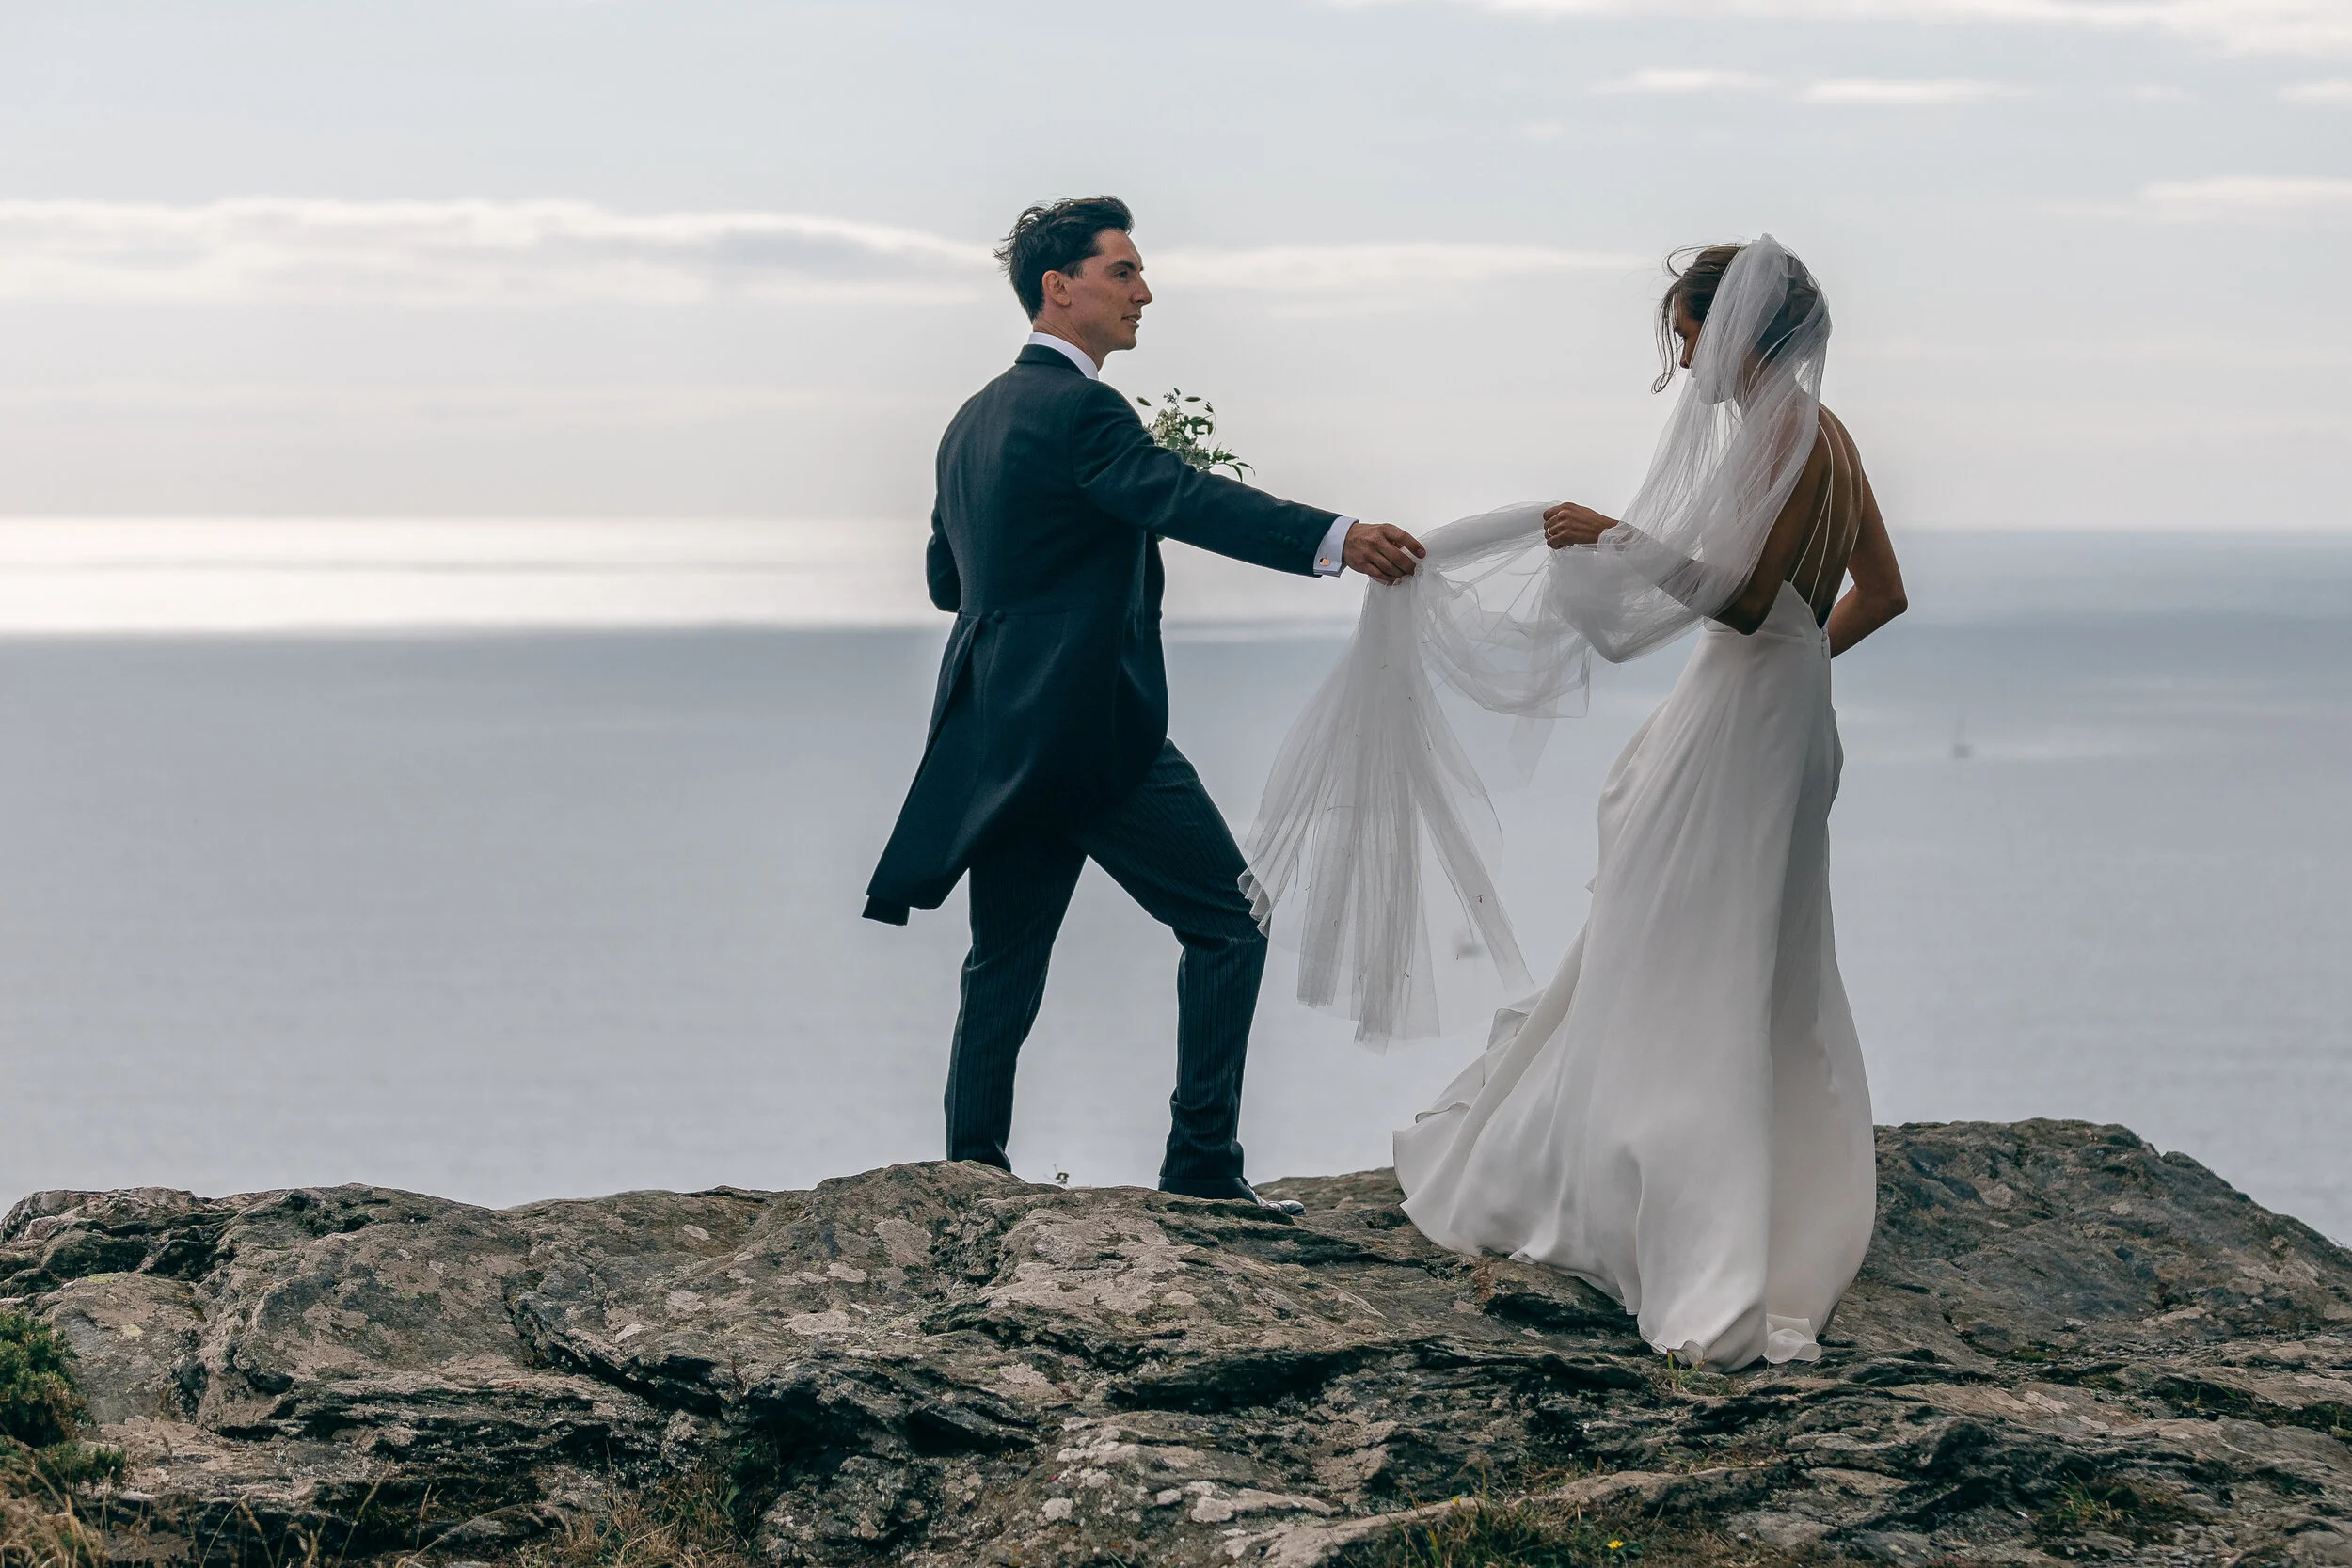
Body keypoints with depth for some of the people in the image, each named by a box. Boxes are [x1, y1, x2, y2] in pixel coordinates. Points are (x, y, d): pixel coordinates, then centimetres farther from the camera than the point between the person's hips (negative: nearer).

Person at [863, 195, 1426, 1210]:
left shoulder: (972, 421, 17)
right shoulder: (1078, 409, -12)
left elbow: (947, 579, 26)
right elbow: (1187, 499, -28)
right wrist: (1336, 539, -40)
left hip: (997, 736, 9)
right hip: (1091, 728, -9)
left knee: (1006, 964, 14)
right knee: (1228, 923, -1)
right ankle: (1202, 1165, -6)